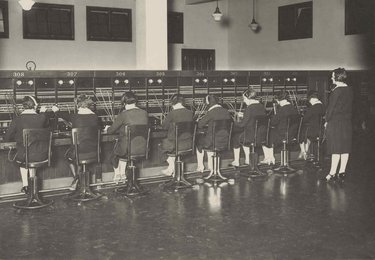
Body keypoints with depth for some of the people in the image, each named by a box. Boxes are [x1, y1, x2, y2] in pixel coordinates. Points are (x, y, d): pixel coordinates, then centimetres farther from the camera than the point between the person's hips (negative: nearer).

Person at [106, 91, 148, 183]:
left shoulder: (123, 115, -15)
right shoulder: (144, 113, 0)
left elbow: (111, 131, -7)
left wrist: (108, 128, 18)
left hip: (127, 149, -5)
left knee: (114, 149, 28)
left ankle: (117, 174, 36)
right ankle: (123, 173, 35)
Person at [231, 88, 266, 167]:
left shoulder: (249, 108, -20)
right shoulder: (262, 107, 3)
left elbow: (242, 124, -18)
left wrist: (234, 123, 0)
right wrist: (244, 116, 21)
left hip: (252, 136, -7)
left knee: (236, 136, 19)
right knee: (243, 134, 32)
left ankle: (236, 161, 24)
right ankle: (247, 159, 33)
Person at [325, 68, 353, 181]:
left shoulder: (336, 91, -15)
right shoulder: (349, 90, 7)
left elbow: (331, 108, -13)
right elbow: (350, 107, 12)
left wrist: (327, 121, -3)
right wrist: (347, 117, 18)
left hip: (335, 122, -7)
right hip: (347, 122, 7)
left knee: (336, 149, -5)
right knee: (345, 148, 9)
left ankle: (332, 173, -1)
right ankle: (342, 171, 17)